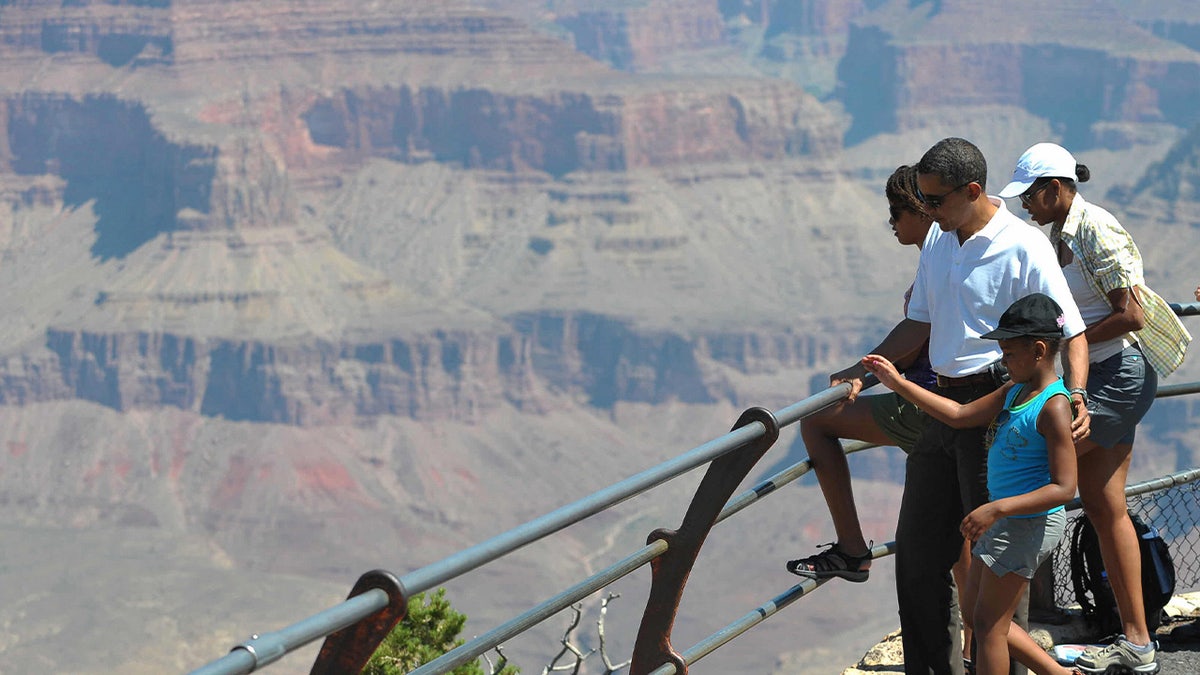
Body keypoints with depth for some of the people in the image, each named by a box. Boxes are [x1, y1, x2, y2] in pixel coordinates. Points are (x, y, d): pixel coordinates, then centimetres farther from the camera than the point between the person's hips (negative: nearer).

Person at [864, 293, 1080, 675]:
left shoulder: (1053, 407, -22)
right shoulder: (1015, 392, 7)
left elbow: (1063, 488, -26)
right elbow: (960, 415, 16)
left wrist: (996, 509, -32)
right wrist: (898, 383, 12)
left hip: (1031, 524, -10)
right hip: (1008, 522, 10)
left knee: (988, 624, 0)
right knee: (973, 613, 18)